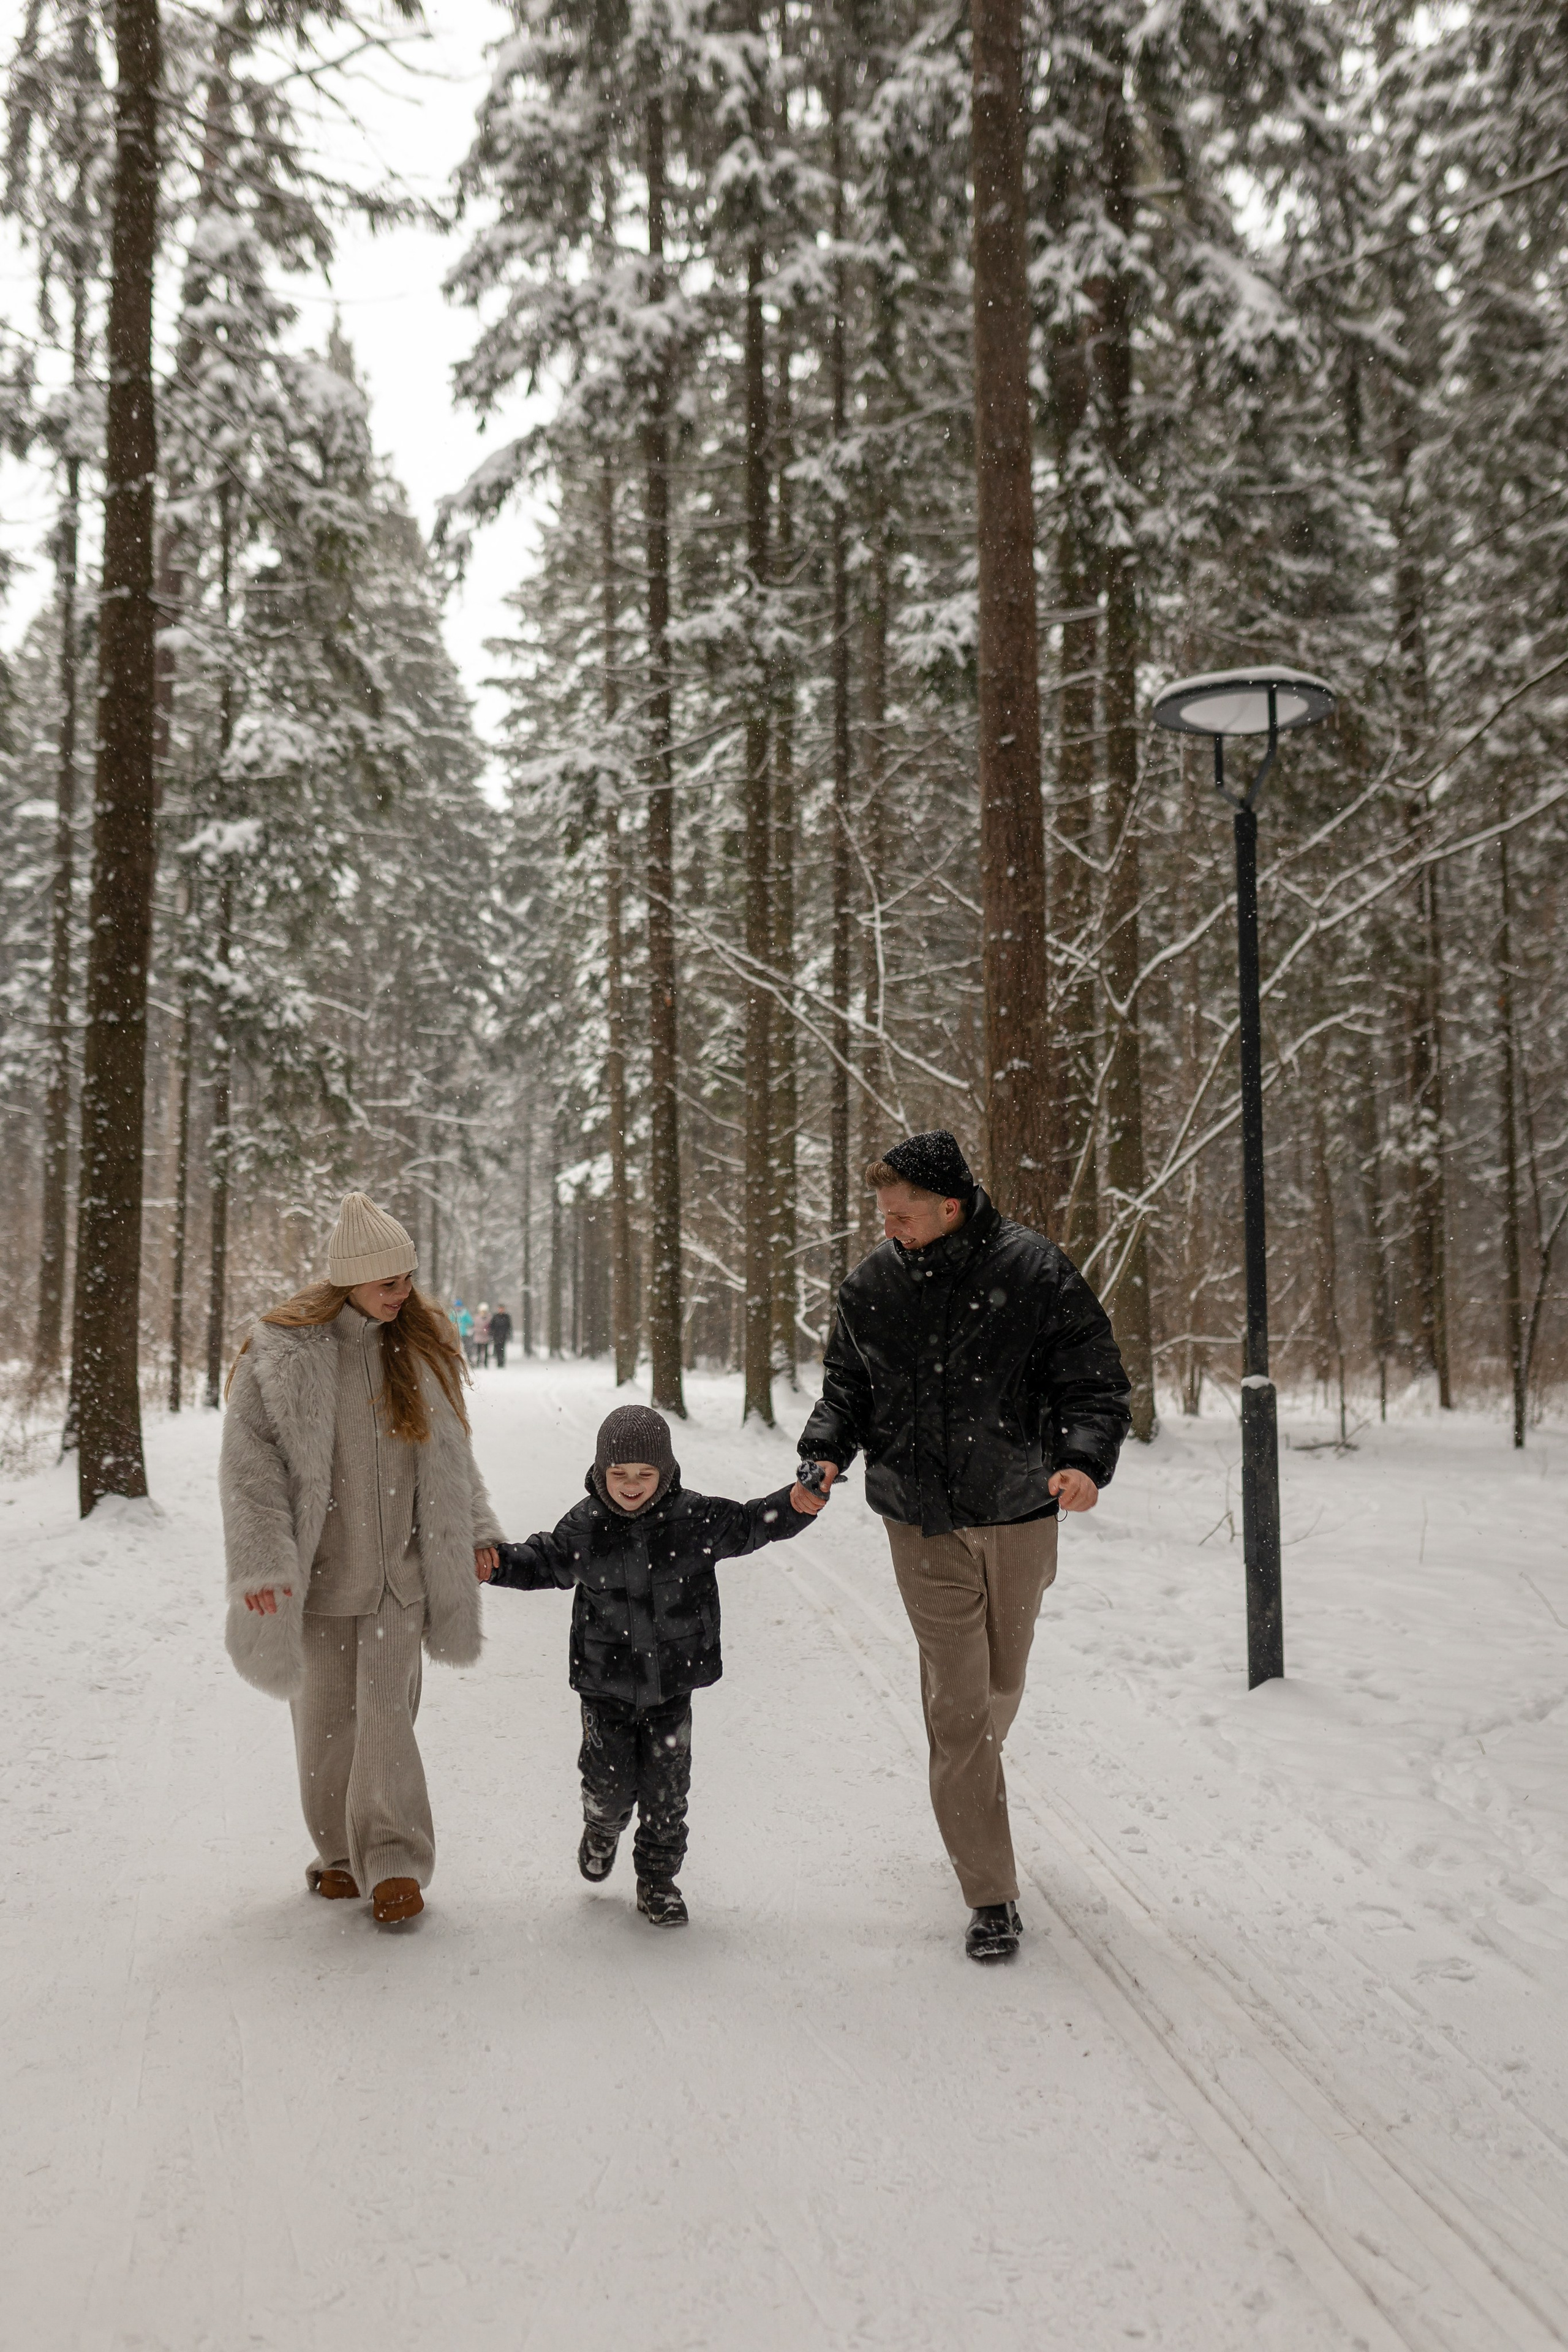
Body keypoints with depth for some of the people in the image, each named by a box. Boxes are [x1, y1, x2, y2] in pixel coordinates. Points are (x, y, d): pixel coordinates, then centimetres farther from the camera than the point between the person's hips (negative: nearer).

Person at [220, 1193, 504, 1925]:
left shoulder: (420, 1345, 4)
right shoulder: (283, 1352, -10)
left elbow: (450, 1452, 15)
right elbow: (248, 1461, -10)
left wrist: (477, 1533, 7)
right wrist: (261, 1562, -18)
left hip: (399, 1572, 2)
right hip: (319, 1575, -1)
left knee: (386, 1713, -4)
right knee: (324, 1719, 9)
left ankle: (394, 1863, 5)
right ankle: (341, 1854, 26)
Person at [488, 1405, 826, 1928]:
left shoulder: (694, 1517, -8)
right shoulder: (585, 1526, -6)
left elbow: (752, 1525, 1)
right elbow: (543, 1563, 8)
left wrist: (797, 1503, -15)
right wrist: (497, 1561, -8)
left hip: (673, 1680, 0)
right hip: (606, 1684, 0)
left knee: (666, 1789, 4)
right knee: (611, 1781, 4)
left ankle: (658, 1880, 23)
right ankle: (603, 1829, 39)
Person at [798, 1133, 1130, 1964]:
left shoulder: (1034, 1273, -10)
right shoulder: (872, 1287, -2)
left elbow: (1095, 1382, -7)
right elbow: (847, 1386, 9)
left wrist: (1085, 1459, -24)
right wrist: (826, 1451, -10)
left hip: (1019, 1520, 0)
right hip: (925, 1527, 0)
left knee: (1000, 1687, 18)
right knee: (958, 1707, -4)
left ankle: (968, 1791, 49)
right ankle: (991, 1896, 5)